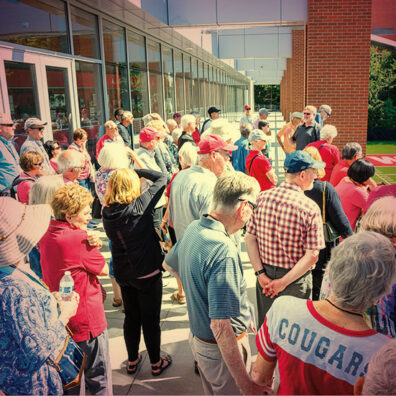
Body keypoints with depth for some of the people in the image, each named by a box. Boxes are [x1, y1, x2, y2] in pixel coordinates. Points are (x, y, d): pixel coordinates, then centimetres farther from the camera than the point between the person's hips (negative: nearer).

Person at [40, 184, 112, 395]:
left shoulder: (46, 235, 0)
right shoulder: (77, 238, -26)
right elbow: (104, 269, -15)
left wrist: (91, 246, -14)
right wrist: (95, 248, -1)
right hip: (86, 319, -8)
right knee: (99, 375, 10)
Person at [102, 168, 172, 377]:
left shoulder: (107, 212, -8)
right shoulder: (139, 206, -22)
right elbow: (161, 178, -15)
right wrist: (138, 170, -3)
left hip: (123, 273, 5)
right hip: (148, 273, -5)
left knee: (131, 318, 21)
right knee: (151, 320, 12)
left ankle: (132, 361, 38)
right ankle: (156, 364, 29)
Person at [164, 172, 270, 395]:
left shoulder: (193, 229, -5)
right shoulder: (224, 252, -33)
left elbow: (170, 264, 14)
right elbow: (220, 325, -34)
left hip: (198, 339, 8)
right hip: (222, 350, -8)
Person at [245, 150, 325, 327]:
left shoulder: (262, 197, -8)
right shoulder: (310, 208, -18)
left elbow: (250, 238, -7)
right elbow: (312, 255, -19)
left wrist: (260, 273, -7)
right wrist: (285, 282, -15)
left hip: (265, 276, 4)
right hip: (297, 280, -3)